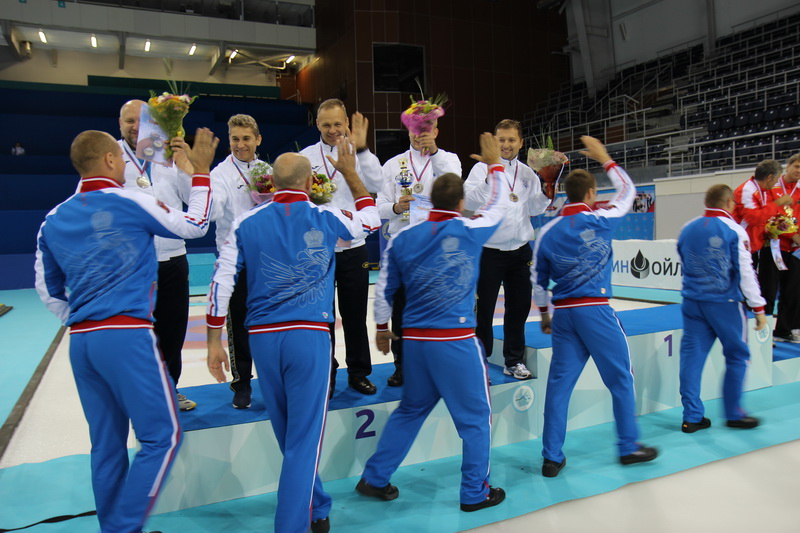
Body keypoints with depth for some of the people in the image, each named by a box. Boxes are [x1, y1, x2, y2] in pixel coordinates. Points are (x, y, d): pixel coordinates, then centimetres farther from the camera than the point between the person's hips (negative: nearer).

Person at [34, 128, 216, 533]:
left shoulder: (54, 220, 12)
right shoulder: (129, 202, -6)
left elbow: (47, 289, 18)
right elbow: (193, 226, 5)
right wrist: (201, 170, 11)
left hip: (80, 342, 7)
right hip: (127, 336, -7)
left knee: (107, 444, 14)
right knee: (161, 436, 2)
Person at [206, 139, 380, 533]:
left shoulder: (247, 223, 3)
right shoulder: (326, 219, 0)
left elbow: (221, 284, -1)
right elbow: (370, 219, 20)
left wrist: (214, 342, 7)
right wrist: (350, 173, 28)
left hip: (262, 337, 3)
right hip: (309, 336, -3)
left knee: (289, 434, 19)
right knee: (305, 438, 3)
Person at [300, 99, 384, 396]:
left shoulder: (360, 154, 1)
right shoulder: (306, 156, 4)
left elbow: (374, 186, -16)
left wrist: (360, 149, -24)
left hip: (353, 248, 0)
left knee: (355, 315, 9)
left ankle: (358, 372, 25)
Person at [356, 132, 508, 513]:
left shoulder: (402, 237, 2)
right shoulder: (469, 231, -7)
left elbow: (384, 289, 7)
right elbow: (499, 205, 12)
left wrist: (382, 328, 21)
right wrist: (495, 165, 25)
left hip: (414, 340, 5)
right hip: (456, 342, -4)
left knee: (411, 410, 22)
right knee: (475, 417, 13)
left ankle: (374, 479, 28)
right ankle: (475, 492, 23)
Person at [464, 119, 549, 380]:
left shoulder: (528, 173, 10)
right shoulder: (482, 168, -5)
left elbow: (534, 209, 8)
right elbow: (469, 201, -18)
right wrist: (488, 183, -33)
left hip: (520, 250, 5)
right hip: (490, 251, -5)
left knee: (519, 308, 13)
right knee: (483, 310, 0)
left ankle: (514, 361, 27)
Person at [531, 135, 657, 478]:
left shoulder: (548, 231, 4)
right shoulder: (599, 221, -6)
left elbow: (538, 278, 9)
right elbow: (627, 191, 13)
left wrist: (544, 314, 21)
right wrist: (604, 159, 21)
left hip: (563, 313, 4)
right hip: (595, 310, -4)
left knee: (560, 382, 7)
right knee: (621, 377, 12)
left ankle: (552, 457, 12)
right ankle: (629, 447, 24)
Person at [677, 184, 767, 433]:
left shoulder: (687, 229, 6)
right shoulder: (734, 230, -10)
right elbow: (745, 272, -10)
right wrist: (758, 308, -3)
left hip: (692, 302, 5)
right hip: (725, 303, -5)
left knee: (692, 355, 7)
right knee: (737, 356, 11)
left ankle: (692, 416, 10)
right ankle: (733, 414, 20)